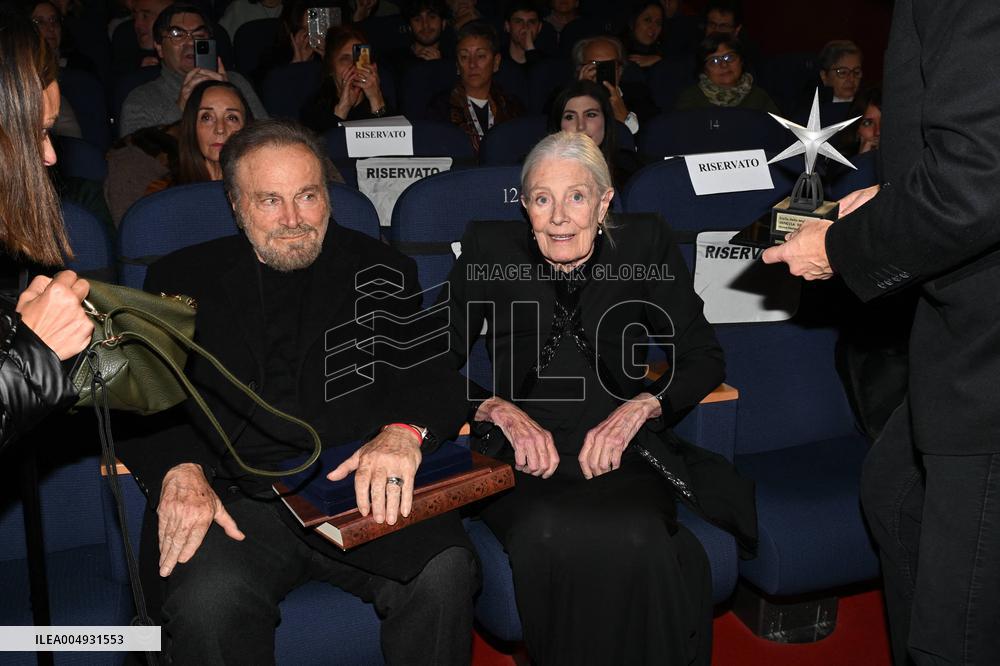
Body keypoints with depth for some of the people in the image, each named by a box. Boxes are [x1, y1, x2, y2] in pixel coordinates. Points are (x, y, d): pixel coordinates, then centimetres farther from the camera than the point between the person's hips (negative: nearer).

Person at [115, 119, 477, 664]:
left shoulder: (381, 271, 14)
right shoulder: (183, 278, 16)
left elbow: (436, 373, 3)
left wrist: (405, 430, -21)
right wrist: (178, 469, -13)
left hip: (365, 490, 0)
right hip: (240, 498, 0)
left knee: (443, 573, -28)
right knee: (206, 602, -31)